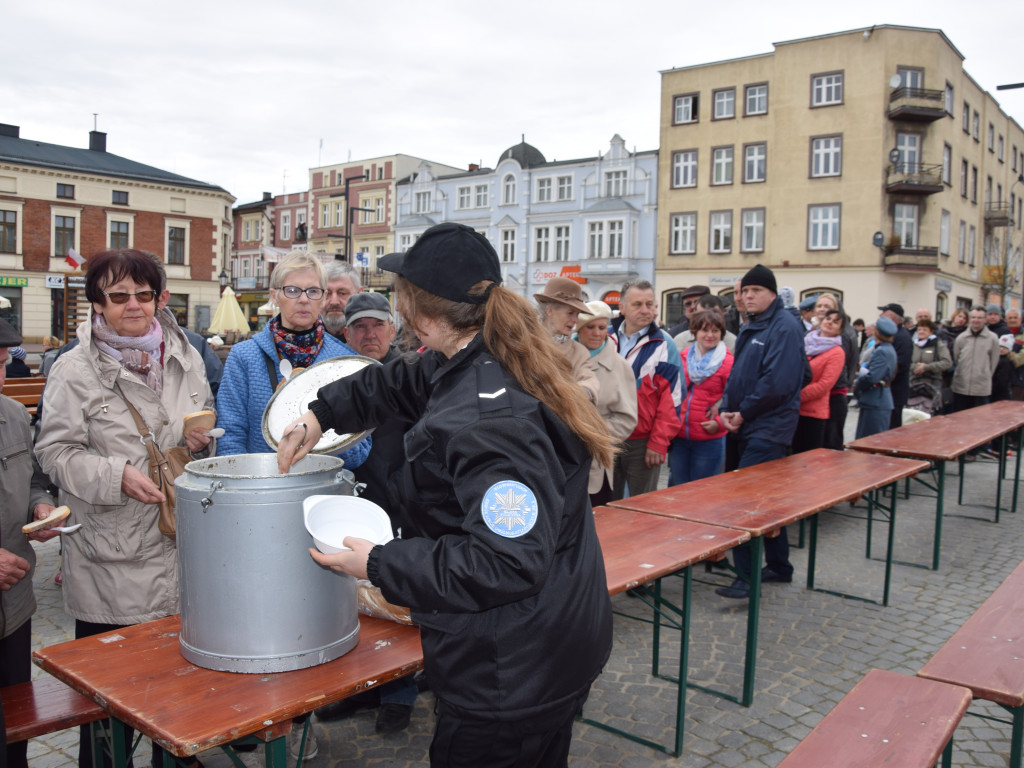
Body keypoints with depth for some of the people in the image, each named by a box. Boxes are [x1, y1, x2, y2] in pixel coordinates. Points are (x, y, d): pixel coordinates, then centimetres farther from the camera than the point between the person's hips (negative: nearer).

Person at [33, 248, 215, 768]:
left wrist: (202, 439, -1)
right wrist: (118, 475, -21)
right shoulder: (74, 369, -7)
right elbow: (55, 451, -8)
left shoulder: (184, 357, 7)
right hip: (111, 555, -4)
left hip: (181, 540, 4)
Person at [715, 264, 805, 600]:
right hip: (745, 427, 9)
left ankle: (748, 576, -5)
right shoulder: (749, 327, 16)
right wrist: (727, 409, 0)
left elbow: (777, 383, -22)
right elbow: (737, 373, 18)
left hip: (768, 429, -9)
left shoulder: (785, 326, -12)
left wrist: (743, 413, -14)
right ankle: (779, 566, 28)